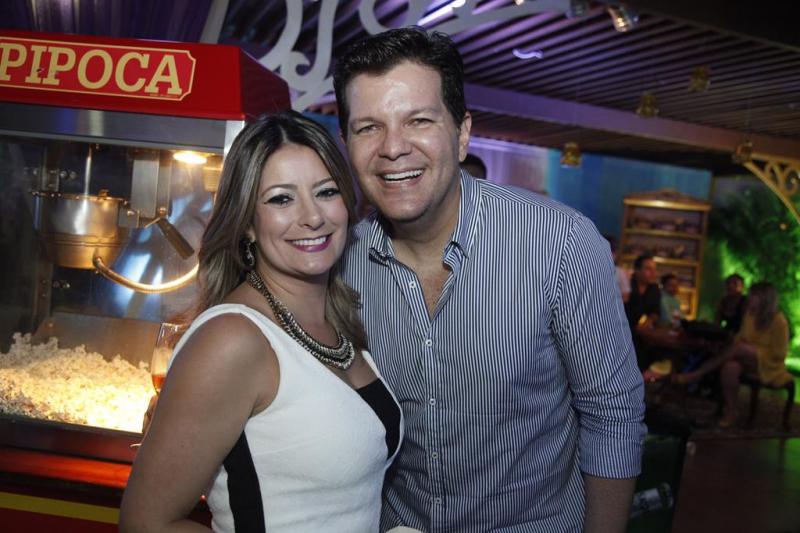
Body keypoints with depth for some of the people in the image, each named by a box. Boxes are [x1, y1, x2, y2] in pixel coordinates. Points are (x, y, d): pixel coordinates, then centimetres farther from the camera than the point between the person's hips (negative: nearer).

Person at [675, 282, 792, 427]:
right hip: (747, 360, 5)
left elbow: (780, 353, -13)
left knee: (738, 348, -34)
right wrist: (733, 341, -14)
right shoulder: (749, 314, 5)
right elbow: (740, 337, 9)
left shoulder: (778, 320, -13)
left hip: (768, 364, -5)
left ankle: (697, 374, -31)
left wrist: (750, 349, -19)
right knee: (729, 366, -32)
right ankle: (730, 411, -26)